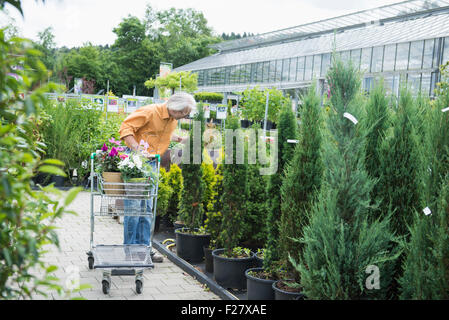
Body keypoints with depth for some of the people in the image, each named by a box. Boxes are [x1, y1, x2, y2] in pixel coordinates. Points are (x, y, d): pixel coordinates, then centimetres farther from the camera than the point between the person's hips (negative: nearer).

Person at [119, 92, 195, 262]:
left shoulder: (173, 120, 8)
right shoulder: (150, 112, -16)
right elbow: (126, 127, -19)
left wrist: (177, 139, 12)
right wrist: (136, 148, -30)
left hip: (151, 162, 8)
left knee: (147, 207, 8)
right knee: (133, 205, -7)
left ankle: (144, 247, 14)